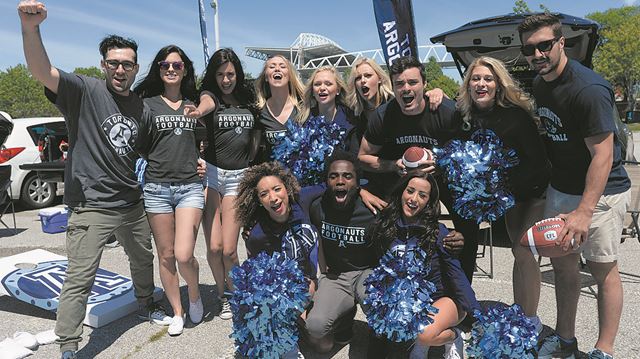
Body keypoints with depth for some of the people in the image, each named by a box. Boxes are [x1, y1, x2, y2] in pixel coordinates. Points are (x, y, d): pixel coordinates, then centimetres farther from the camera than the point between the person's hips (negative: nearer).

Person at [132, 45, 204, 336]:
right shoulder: (148, 103, 5)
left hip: (190, 187, 0)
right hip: (157, 188, 0)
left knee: (184, 255, -12)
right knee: (165, 255, 7)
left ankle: (195, 295, 19)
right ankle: (177, 312, 24)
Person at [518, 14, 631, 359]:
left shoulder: (588, 89, -22)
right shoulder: (539, 84, 4)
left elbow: (602, 155, -24)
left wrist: (583, 212, -29)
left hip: (599, 191, -7)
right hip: (560, 188, 8)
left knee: (602, 268, 2)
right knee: (561, 261, 12)